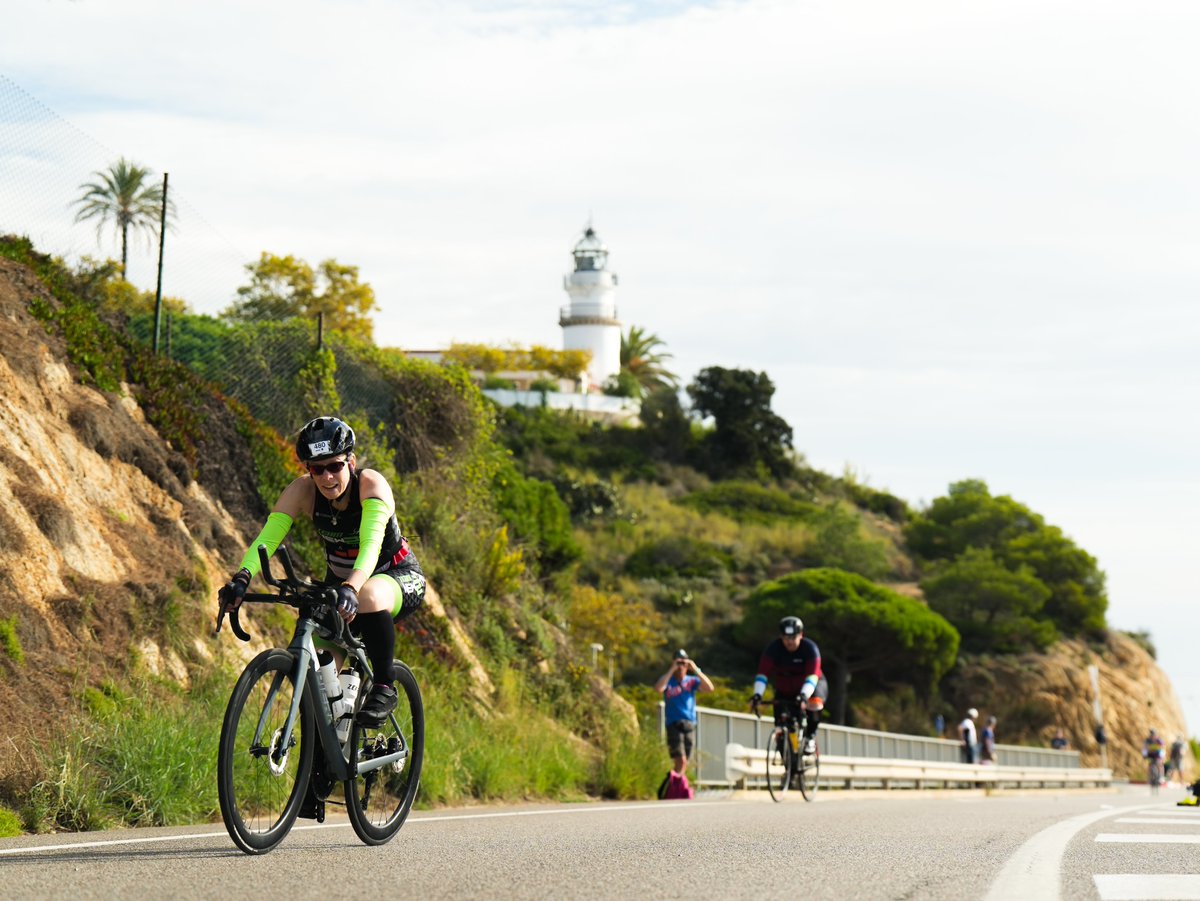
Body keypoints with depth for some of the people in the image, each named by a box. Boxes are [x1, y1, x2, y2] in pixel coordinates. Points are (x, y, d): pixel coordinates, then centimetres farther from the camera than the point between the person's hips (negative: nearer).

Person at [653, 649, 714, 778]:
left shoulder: (691, 681, 7)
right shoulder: (668, 680, 1)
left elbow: (709, 688, -10)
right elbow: (658, 689, -21)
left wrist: (696, 670, -18)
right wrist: (672, 670, -21)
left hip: (690, 725, 4)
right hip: (673, 725, -4)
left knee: (685, 763, 8)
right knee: (681, 761, -18)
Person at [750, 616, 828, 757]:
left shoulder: (810, 648, -26)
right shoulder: (773, 649, -21)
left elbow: (812, 676, -37)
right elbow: (762, 673, -29)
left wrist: (803, 696, -53)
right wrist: (757, 695, -45)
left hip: (810, 686, -2)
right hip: (785, 691, 2)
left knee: (815, 702, -36)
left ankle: (810, 736, -13)